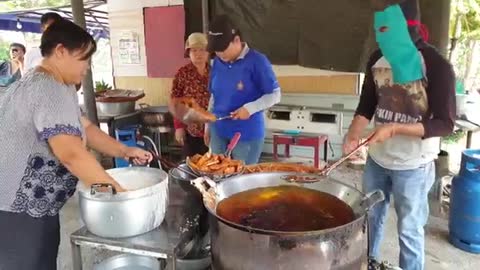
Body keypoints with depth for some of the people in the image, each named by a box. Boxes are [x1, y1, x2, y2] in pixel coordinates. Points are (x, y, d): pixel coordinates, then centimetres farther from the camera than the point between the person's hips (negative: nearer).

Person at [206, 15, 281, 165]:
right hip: (218, 132, 5)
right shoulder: (217, 63, 5)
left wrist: (250, 108, -23)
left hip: (247, 133, -5)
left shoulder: (257, 61, -12)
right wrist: (208, 126, 15)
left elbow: (275, 95, -10)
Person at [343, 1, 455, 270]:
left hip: (413, 166, -5)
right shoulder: (378, 59, -2)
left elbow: (445, 124, -17)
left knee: (409, 230, 8)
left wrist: (394, 129, -28)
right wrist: (354, 133, -12)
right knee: (371, 217, 21)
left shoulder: (436, 65, -18)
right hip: (377, 159, 6)